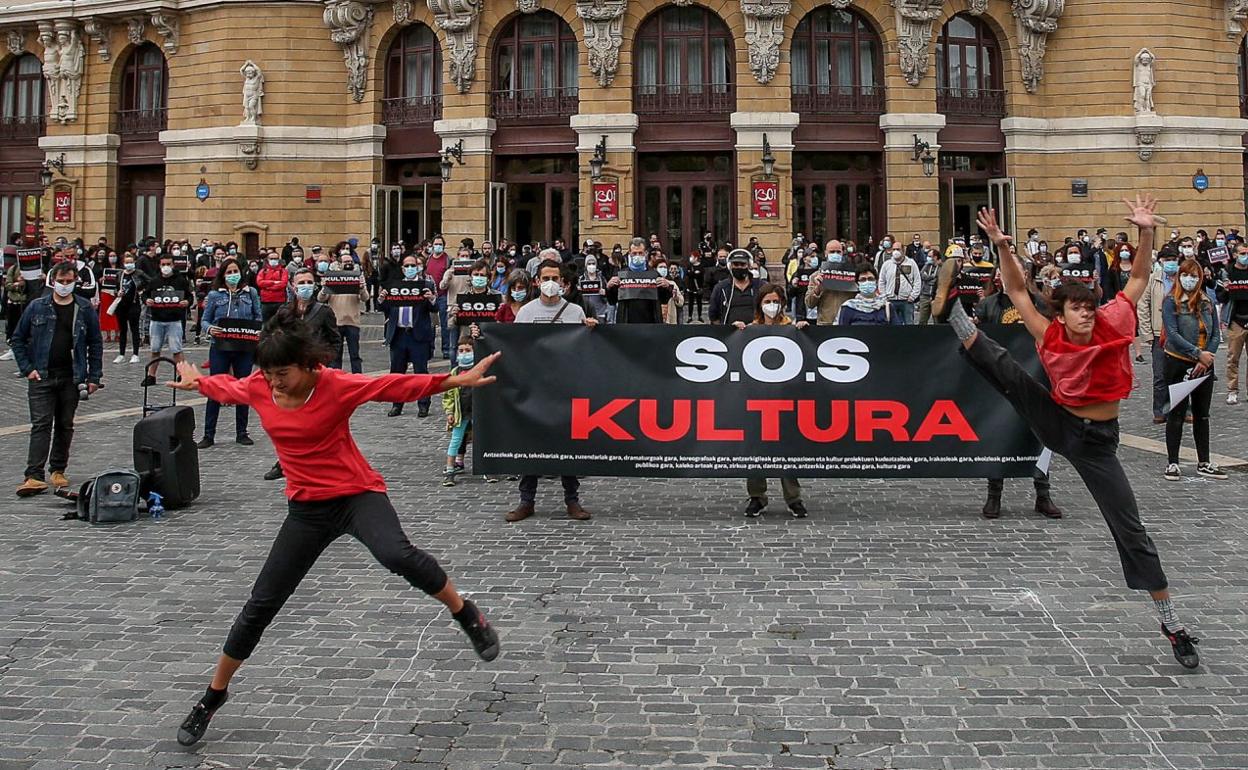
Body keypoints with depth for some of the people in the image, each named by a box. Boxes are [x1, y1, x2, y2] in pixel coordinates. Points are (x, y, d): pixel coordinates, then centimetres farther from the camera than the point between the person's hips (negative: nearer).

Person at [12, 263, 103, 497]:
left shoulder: (85, 309, 3)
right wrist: (27, 368, -2)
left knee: (65, 426, 9)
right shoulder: (37, 307, 2)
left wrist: (94, 377, 2)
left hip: (72, 378, 1)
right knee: (41, 425, -7)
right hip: (41, 377, -1)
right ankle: (34, 476, -11)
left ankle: (58, 470, 22)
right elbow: (18, 338, 8)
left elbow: (95, 343, 7)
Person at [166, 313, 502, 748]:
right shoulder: (257, 389, -4)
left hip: (358, 494, -4)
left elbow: (398, 386, -19)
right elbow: (224, 387, 19)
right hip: (307, 508, 4)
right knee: (261, 604, 6)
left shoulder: (336, 386, -17)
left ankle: (467, 615, -9)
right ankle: (214, 696, 27)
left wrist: (459, 380, -27)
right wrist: (196, 382, 39)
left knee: (397, 556, -35)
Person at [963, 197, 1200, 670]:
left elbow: (1139, 280, -1)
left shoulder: (1112, 326, -11)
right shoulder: (1050, 336, -11)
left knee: (1129, 529, 0)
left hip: (1096, 441, -1)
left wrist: (1145, 234, -14)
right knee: (1006, 371, -11)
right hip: (1055, 422, 1)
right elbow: (1017, 291, -7)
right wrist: (1002, 246, -19)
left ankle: (1172, 624, 10)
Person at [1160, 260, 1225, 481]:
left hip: (1204, 366, 4)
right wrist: (1198, 353, -22)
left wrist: (1206, 359, -11)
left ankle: (1204, 463, 18)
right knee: (1177, 414, 1)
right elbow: (1172, 334, -16)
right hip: (1178, 364, -4)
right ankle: (1172, 463, 8)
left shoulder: (1207, 302, 6)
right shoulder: (1171, 302, -7)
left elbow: (1216, 334, 4)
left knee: (1202, 414, 10)